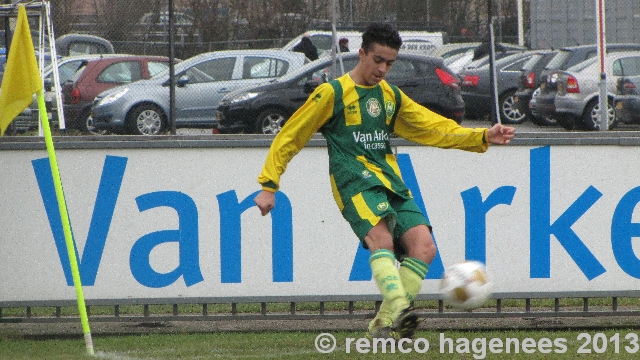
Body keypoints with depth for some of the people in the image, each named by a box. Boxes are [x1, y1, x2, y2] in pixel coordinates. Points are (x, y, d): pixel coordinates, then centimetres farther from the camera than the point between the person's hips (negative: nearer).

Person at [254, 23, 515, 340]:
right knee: (381, 238, -32)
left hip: (391, 184, 7)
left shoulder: (391, 96, 20)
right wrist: (269, 185, -1)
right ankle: (399, 309, -52)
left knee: (423, 246, -13)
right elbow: (289, 137, 4)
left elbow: (433, 128, 22)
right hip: (355, 183, -7)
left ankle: (385, 323, -11)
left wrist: (484, 137, 10)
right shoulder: (332, 93, 3)